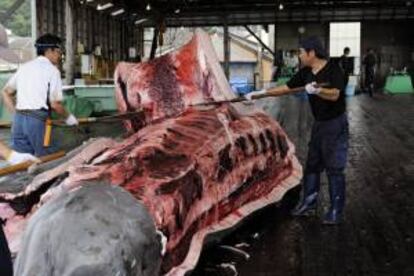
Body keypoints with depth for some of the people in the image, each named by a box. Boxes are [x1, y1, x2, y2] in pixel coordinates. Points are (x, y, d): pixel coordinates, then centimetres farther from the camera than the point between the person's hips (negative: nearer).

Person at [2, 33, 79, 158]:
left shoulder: (24, 67, 17)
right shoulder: (52, 70, -2)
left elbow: (6, 92, 20)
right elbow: (55, 104, -6)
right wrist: (68, 117, 10)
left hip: (18, 119, 7)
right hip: (37, 120, -7)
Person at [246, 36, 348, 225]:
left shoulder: (333, 69, -16)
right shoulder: (306, 73, 4)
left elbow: (334, 95, -27)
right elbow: (285, 88, 11)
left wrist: (317, 91, -45)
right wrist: (259, 93, 9)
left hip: (335, 124, -7)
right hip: (318, 123, 8)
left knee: (334, 168, -4)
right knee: (312, 165, 11)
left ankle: (336, 210, 4)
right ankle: (308, 204, 21)